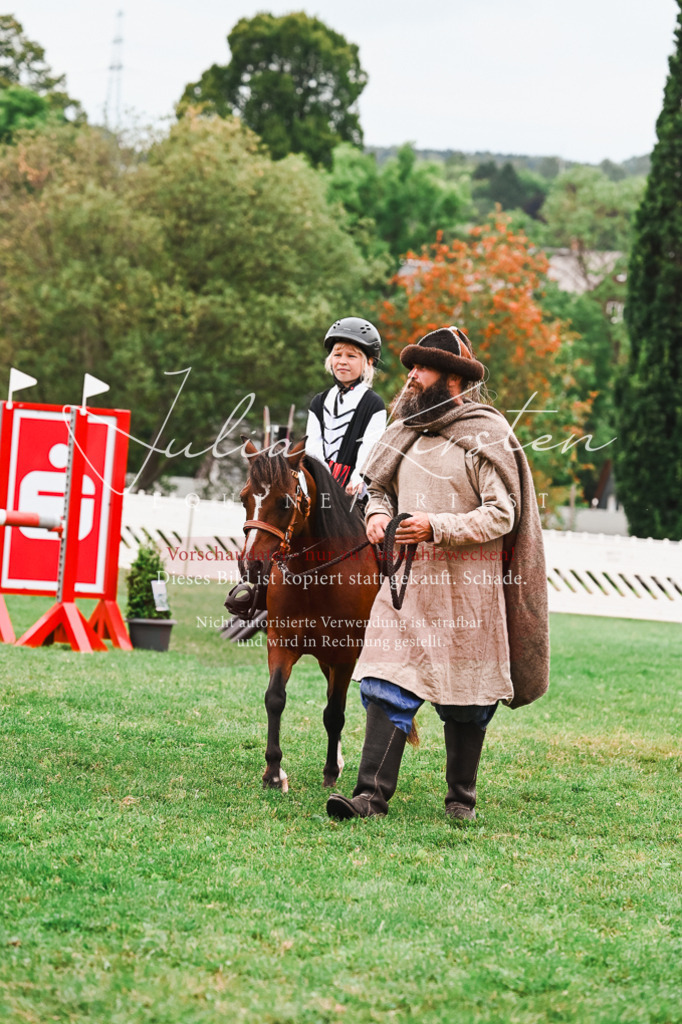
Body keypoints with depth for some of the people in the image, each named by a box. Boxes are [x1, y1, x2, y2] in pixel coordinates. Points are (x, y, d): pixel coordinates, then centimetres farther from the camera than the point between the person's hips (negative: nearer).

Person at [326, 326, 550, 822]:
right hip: (407, 579, 5)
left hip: (467, 585, -5)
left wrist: (436, 527, -22)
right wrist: (378, 514, 1)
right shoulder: (406, 432, 13)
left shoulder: (488, 437, -6)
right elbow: (382, 487, 25)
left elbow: (501, 516, -12)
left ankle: (461, 799, 18)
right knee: (387, 688, -7)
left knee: (464, 699, 5)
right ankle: (372, 795, -10)